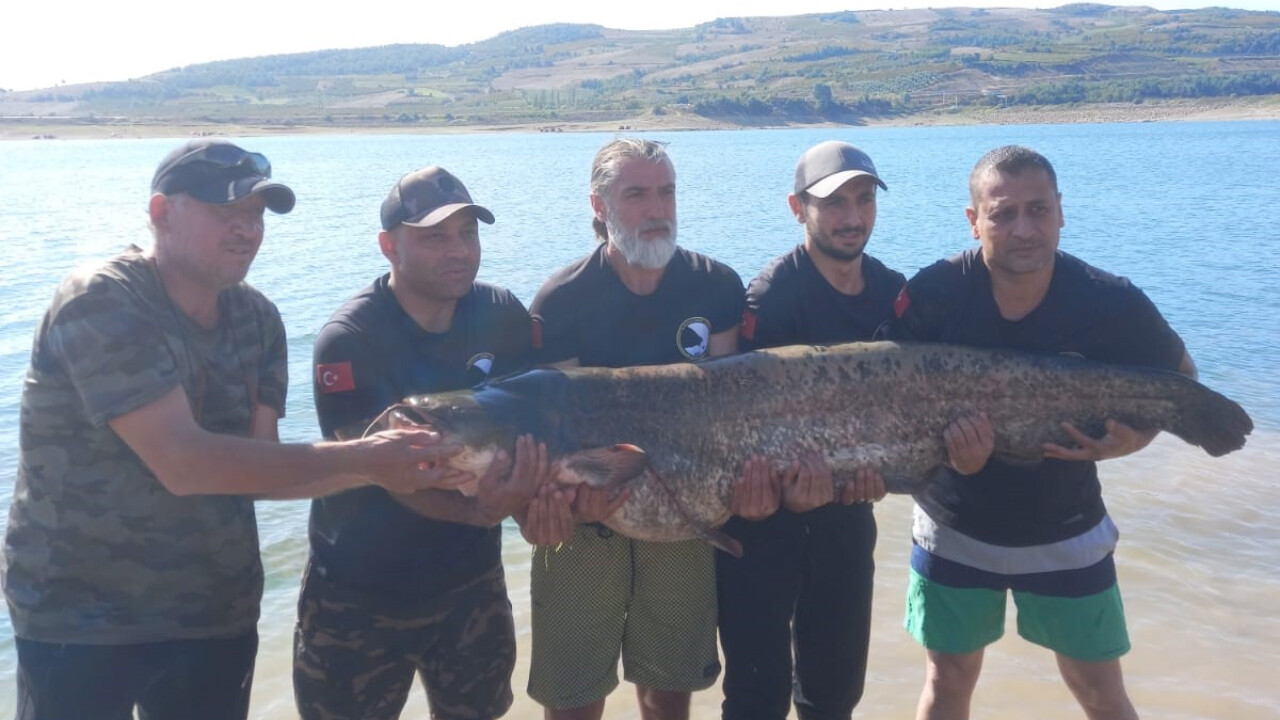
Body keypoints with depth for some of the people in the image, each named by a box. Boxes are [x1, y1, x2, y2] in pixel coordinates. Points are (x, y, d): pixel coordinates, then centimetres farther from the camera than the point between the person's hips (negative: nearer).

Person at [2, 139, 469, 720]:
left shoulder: (256, 318, 0)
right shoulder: (99, 305, -19)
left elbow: (255, 469, -5)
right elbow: (182, 464, -28)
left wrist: (383, 468, -20)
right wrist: (357, 457, -29)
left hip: (219, 613, 5)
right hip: (80, 621, -5)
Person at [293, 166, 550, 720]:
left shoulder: (503, 316, -5)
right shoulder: (349, 340, -19)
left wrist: (534, 491, -19)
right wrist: (476, 510, -40)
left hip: (471, 582, 4)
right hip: (359, 597, -3)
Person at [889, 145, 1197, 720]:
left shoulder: (1111, 304, -19)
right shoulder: (932, 295, -20)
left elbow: (1179, 377, 0)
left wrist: (1132, 438, -18)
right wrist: (949, 450, -31)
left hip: (1066, 532, 0)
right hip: (955, 528, 0)